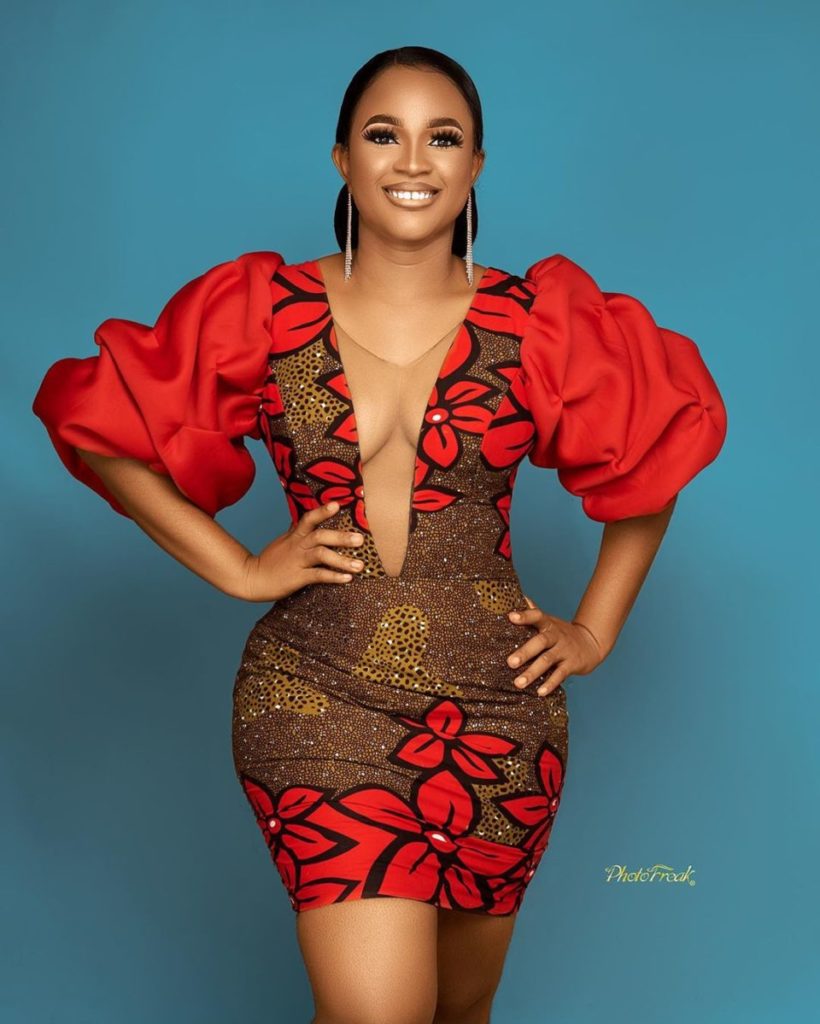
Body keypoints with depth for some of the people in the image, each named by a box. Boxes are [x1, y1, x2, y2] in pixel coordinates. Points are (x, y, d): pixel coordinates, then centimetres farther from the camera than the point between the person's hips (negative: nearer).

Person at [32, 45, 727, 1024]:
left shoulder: (542, 322, 0)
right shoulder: (265, 312, -2)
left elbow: (658, 445, 13)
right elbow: (100, 426, 4)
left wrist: (595, 629, 9)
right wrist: (237, 568, -2)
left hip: (496, 709, 2)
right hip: (319, 697, -2)